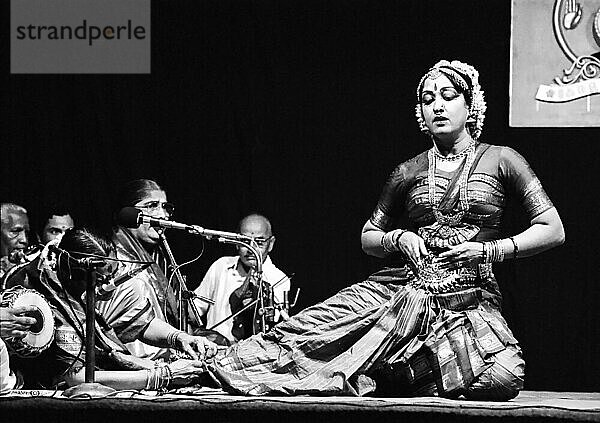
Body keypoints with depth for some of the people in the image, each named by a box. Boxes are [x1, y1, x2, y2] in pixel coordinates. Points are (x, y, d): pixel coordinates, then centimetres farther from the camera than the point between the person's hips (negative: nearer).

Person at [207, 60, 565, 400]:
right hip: (403, 285, 2)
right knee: (314, 328, -23)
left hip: (472, 299, -2)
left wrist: (490, 250, -10)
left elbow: (553, 231, 2)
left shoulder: (500, 160, 4)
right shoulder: (408, 173, 12)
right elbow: (368, 239, 24)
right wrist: (398, 238, 1)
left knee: (501, 380, -31)